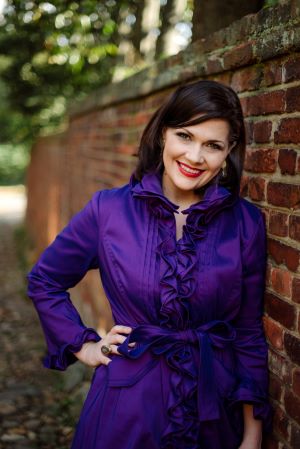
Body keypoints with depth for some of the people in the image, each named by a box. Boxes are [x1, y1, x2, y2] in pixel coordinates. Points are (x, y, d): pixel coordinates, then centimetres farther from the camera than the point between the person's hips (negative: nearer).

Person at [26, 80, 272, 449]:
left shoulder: (246, 222, -5)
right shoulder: (108, 210, -7)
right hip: (127, 410, -1)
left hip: (216, 412, 1)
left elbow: (249, 332, 0)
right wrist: (83, 346, 1)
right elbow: (44, 281, 7)